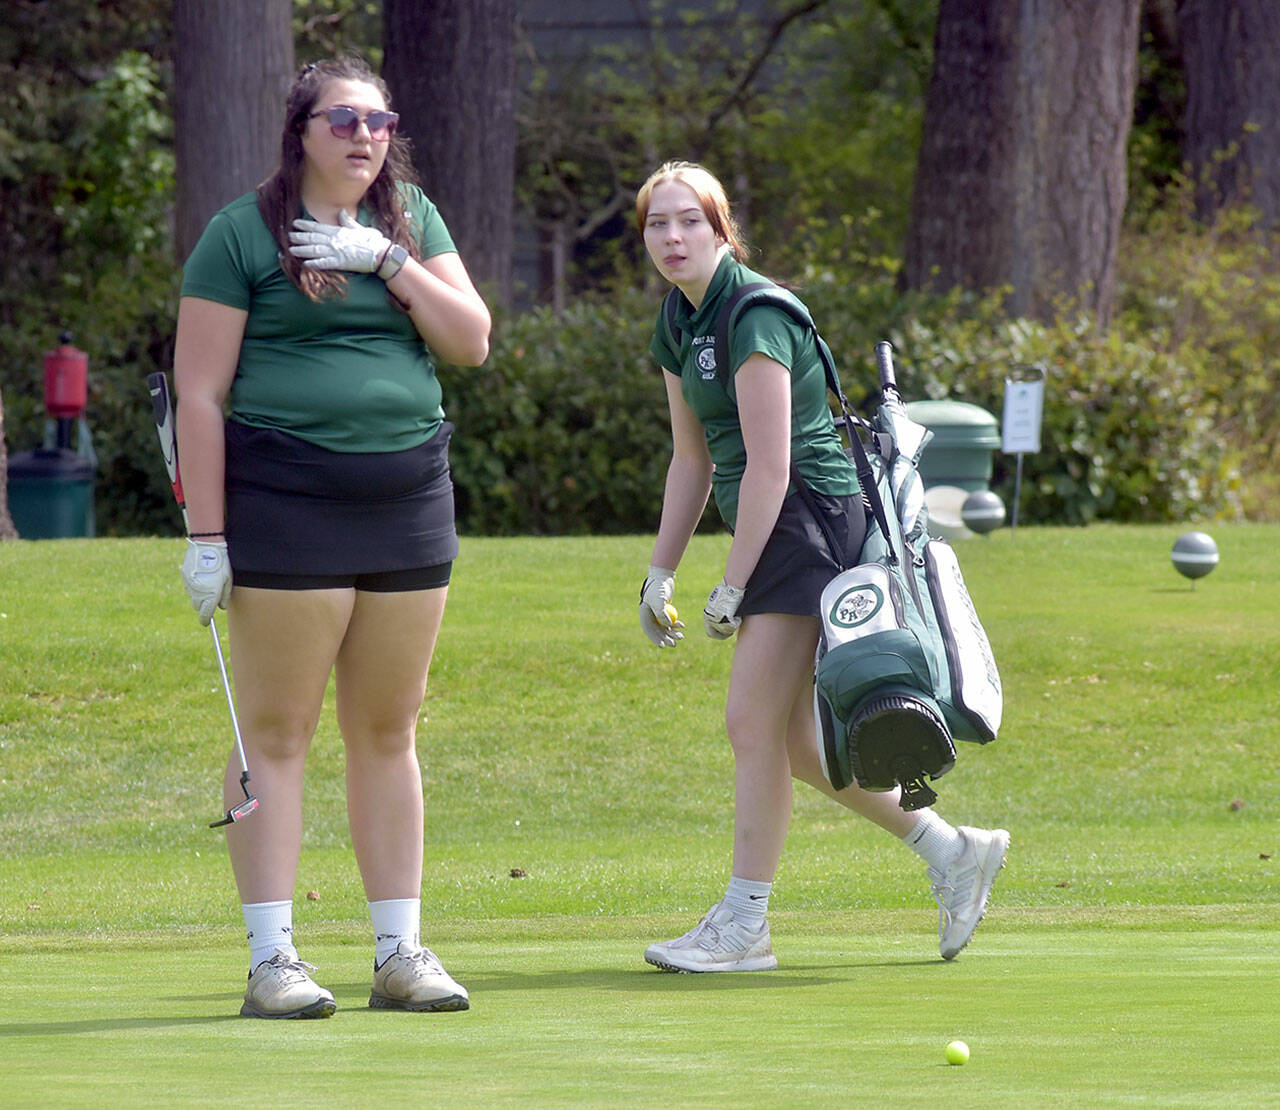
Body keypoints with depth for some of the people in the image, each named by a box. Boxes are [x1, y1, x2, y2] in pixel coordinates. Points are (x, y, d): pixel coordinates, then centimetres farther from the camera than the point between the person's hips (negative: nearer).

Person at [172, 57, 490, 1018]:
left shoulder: (410, 220, 13)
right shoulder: (242, 234, -2)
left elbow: (472, 341, 4)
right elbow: (200, 393, -5)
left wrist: (386, 261, -8)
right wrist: (206, 536, -10)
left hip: (409, 498, 5)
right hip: (286, 500, -5)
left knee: (389, 731, 9)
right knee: (277, 731, -4)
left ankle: (401, 953, 13)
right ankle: (272, 958, -3)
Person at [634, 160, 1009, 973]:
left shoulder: (755, 316, -16)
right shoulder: (680, 327, 12)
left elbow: (769, 465, -19)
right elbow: (693, 460, 20)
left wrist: (733, 585, -16)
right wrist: (661, 573, 17)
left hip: (810, 519, -10)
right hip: (777, 534, 10)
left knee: (754, 721, -10)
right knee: (788, 739, 10)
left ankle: (744, 924, -5)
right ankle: (953, 852, 20)